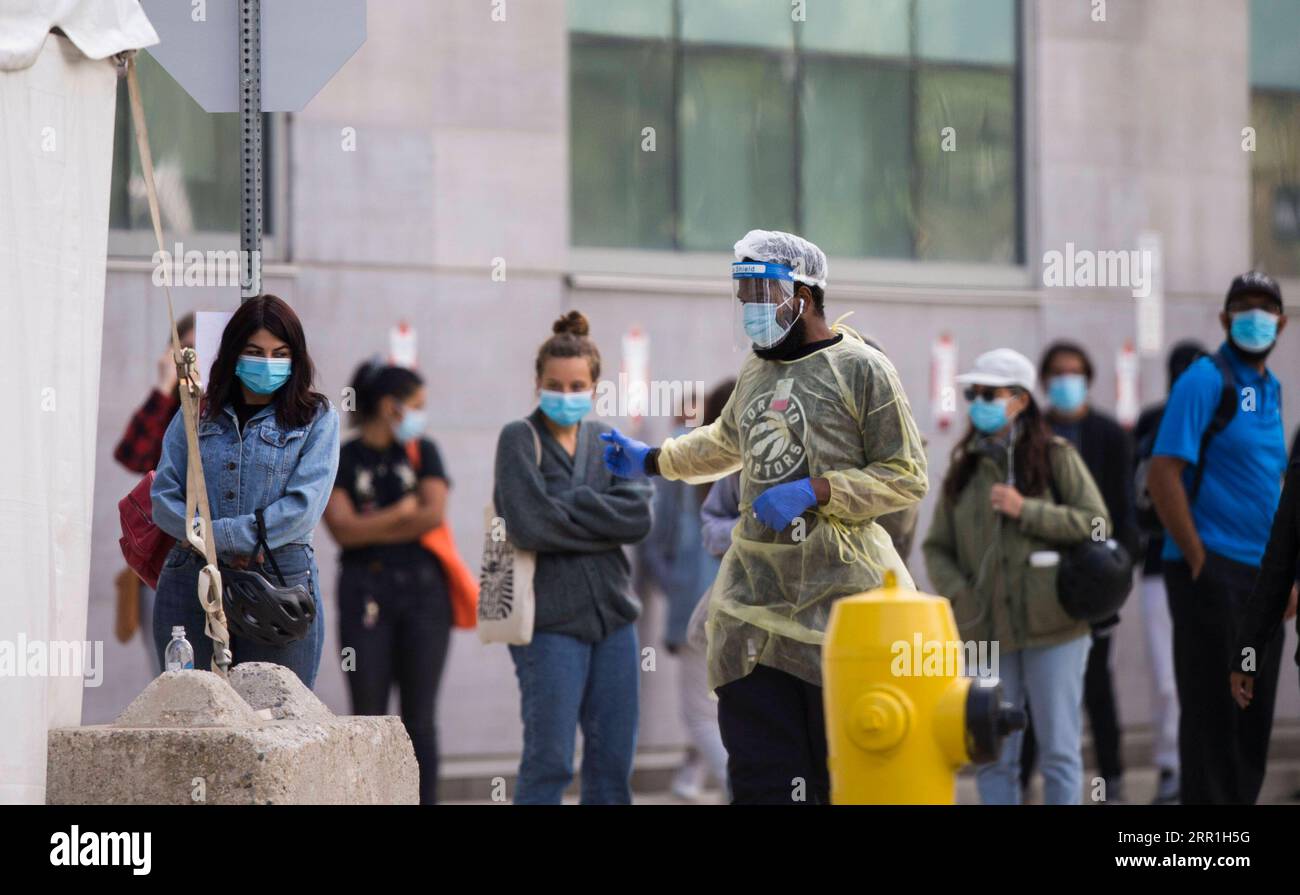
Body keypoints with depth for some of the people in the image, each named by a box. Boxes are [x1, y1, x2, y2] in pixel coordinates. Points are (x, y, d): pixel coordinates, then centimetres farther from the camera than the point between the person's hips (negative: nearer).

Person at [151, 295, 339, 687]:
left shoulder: (317, 418, 7)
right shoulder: (196, 416, 14)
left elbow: (304, 506, -6)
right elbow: (163, 499, 7)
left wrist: (214, 536, -10)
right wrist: (227, 542, -9)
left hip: (280, 581, -2)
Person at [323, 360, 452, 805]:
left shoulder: (423, 452, 10)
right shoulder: (340, 460, 4)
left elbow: (434, 515, -4)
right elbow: (343, 528, -9)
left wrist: (371, 528, -5)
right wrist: (404, 510, -3)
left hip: (423, 590, 2)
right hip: (366, 596, -2)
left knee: (420, 718, 2)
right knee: (369, 717, -1)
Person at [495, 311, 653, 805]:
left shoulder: (606, 443, 12)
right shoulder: (520, 439, -3)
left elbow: (639, 516, -3)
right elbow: (528, 524, -17)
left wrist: (570, 504, -12)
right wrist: (603, 522, -8)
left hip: (613, 615, 5)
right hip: (550, 620, -5)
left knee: (613, 760, 7)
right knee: (549, 763, -6)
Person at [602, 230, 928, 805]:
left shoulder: (861, 369, -5)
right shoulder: (755, 370, 17)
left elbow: (908, 477, -8)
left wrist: (814, 491, -15)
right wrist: (651, 460, 40)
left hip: (837, 595, -6)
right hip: (755, 594, 6)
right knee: (762, 776, 0)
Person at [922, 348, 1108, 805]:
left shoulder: (1055, 455, 0)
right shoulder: (964, 467, 11)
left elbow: (1096, 522, -7)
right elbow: (936, 546, 13)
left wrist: (1026, 511, -16)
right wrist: (958, 593, -5)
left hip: (1052, 629, -4)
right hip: (987, 632, 4)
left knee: (1059, 751, 1)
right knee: (992, 757, 5)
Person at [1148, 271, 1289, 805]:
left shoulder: (1271, 388, 15)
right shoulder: (1205, 381, -9)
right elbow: (1162, 475, -16)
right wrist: (1198, 560, -18)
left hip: (1260, 579, 8)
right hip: (1214, 574, -8)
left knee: (1253, 717, 11)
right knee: (1212, 712, -5)